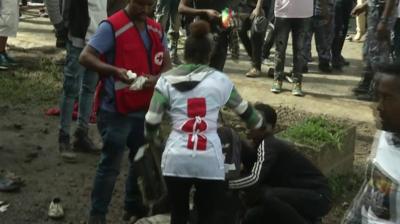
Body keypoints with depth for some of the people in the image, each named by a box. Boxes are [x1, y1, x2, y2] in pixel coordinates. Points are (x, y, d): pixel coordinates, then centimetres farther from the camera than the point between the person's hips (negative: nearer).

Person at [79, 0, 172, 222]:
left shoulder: (156, 29, 8)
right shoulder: (111, 27, -13)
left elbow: (167, 64, 11)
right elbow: (85, 57, -16)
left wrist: (156, 78, -11)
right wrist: (114, 71, -29)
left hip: (145, 108, 7)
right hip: (116, 110, -7)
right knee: (110, 165, 0)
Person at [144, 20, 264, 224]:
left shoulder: (166, 80, 4)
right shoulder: (220, 80, 5)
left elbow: (151, 121, 3)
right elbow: (244, 110, 19)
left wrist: (152, 139, 26)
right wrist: (260, 127, 39)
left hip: (176, 158, 1)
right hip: (210, 160, 0)